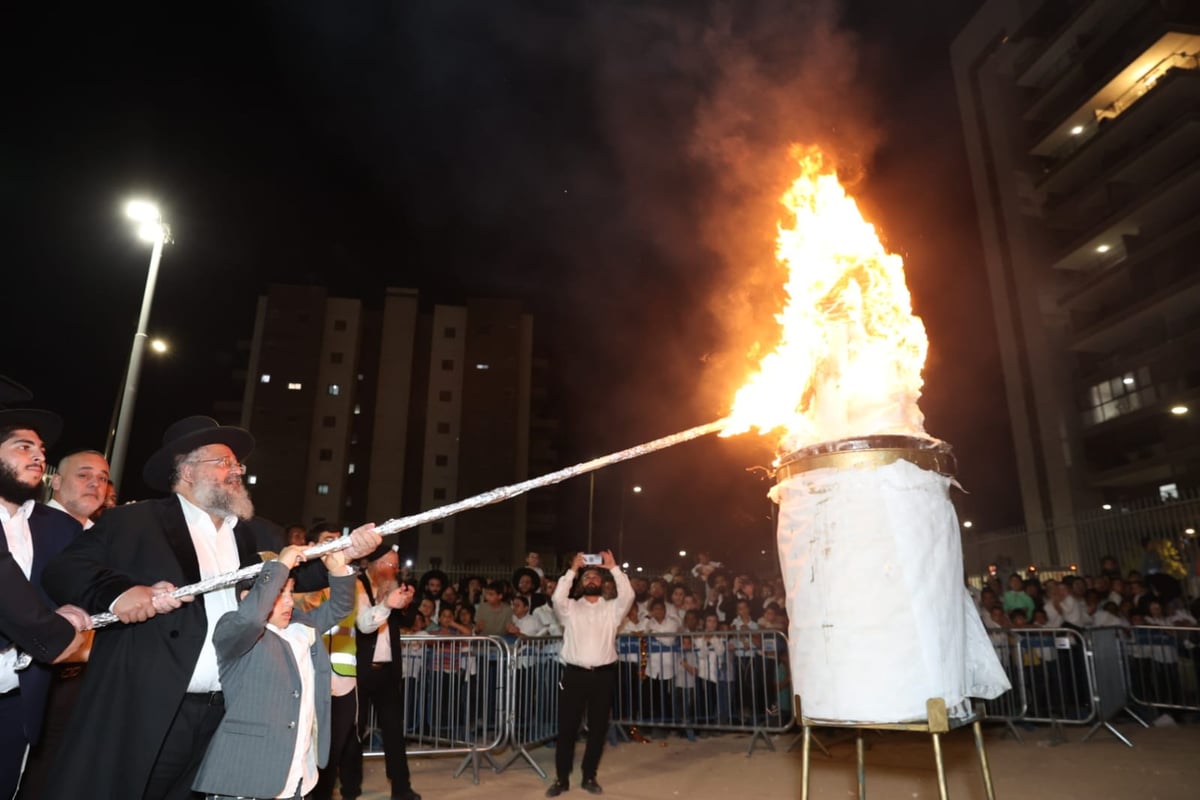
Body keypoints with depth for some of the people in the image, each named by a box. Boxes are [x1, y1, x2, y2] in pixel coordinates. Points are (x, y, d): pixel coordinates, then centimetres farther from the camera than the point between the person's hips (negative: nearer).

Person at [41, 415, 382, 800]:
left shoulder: (258, 534, 15)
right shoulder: (134, 521, 1)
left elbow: (300, 573, 10)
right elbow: (64, 568, -4)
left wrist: (345, 551, -7)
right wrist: (117, 591, -22)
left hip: (229, 716, 5)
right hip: (143, 710, -4)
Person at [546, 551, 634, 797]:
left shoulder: (612, 608, 8)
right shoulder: (570, 608, 7)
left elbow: (628, 595, -10)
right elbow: (557, 597, -13)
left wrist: (614, 567, -9)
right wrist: (573, 570, -10)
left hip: (603, 675, 1)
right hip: (574, 674, -1)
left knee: (598, 728, 8)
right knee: (566, 727, 3)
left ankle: (589, 777, 23)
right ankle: (561, 778, 16)